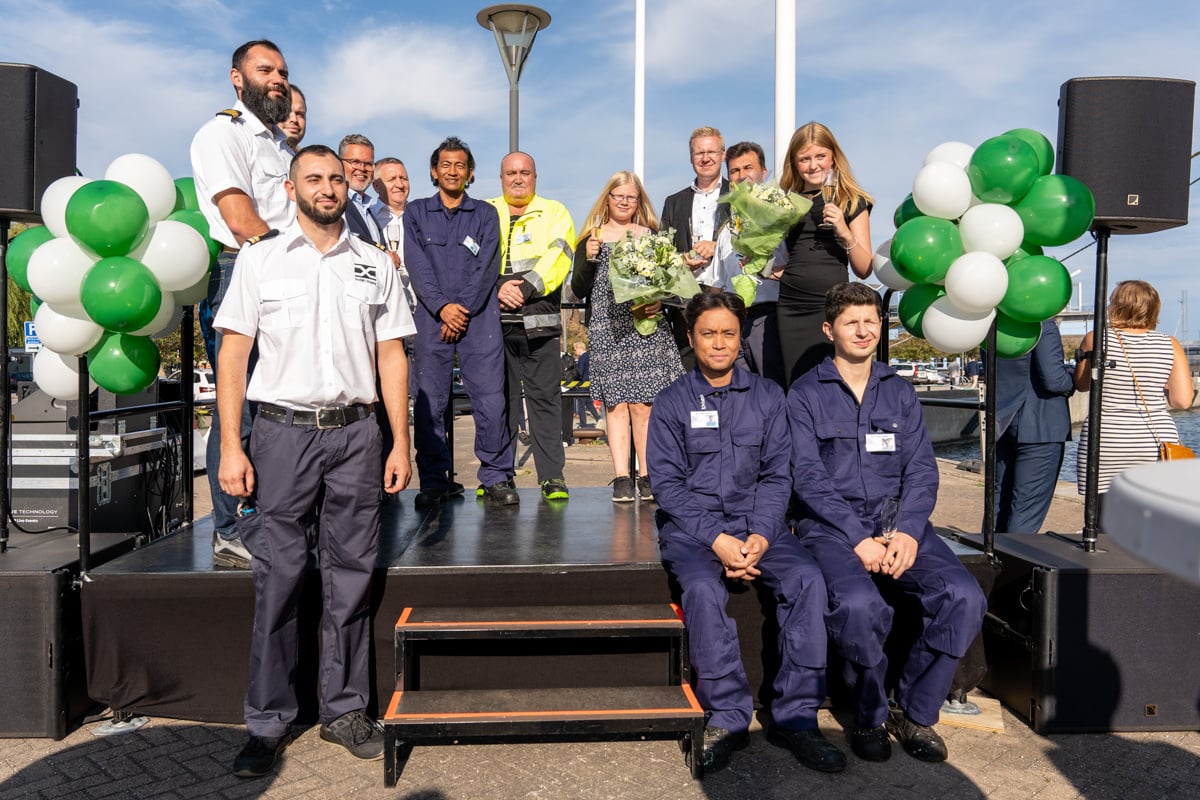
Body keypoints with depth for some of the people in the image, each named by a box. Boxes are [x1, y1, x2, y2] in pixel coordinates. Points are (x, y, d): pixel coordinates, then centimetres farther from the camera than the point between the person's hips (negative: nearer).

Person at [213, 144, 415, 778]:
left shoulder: (375, 264, 12)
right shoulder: (259, 258, 7)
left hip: (354, 432, 2)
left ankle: (345, 710, 20)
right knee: (277, 578, 1)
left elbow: (391, 356, 10)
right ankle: (268, 723, 14)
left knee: (351, 575, 6)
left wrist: (401, 443, 3)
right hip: (282, 430, -1)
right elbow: (233, 352, 3)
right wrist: (230, 446, -6)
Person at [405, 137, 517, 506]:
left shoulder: (485, 214, 13)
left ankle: (496, 477, 3)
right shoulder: (416, 213, 14)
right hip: (432, 318, 1)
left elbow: (486, 268, 2)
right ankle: (435, 480, 7)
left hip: (479, 318, 0)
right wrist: (443, 307, -12)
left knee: (490, 398, -6)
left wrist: (463, 309, -9)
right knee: (429, 401, -2)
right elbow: (417, 266, 2)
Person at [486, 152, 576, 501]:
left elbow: (558, 258, -2)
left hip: (540, 321, -1)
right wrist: (496, 288, -14)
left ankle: (552, 476, 4)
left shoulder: (554, 212, 12)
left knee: (545, 397, -1)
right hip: (494, 319, 1)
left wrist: (526, 288, -14)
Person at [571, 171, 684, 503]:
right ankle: (622, 478, -3)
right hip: (606, 331, 0)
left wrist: (660, 302, -5)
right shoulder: (590, 239, 11)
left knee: (643, 403, -5)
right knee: (615, 403, -5)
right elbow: (578, 290, 5)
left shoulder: (652, 236, 15)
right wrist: (589, 258, -10)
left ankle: (648, 476, 2)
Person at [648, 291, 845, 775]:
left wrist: (760, 536, -12)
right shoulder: (671, 403, 5)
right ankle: (727, 717, -15)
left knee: (807, 578, -24)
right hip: (690, 524, -2)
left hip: (756, 521, 2)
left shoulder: (767, 397, 10)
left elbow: (777, 475, 5)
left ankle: (795, 716, -14)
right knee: (703, 589, -32)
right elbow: (666, 482, -3)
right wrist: (717, 539, -16)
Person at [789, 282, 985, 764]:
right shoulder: (806, 394, 4)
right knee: (858, 604, -33)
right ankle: (869, 715, -3)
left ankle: (914, 713, 0)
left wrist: (908, 532, -10)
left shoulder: (899, 391, 16)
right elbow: (808, 477, -6)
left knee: (964, 597, -22)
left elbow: (921, 470, 9)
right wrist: (858, 538, -16)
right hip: (832, 525, -3)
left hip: (897, 520, 4)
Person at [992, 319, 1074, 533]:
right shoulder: (1043, 325, -14)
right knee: (1028, 507, -1)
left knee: (999, 501, 14)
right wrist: (1073, 381, 2)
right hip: (1039, 426, -7)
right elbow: (1053, 379, -18)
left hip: (1001, 424, 7)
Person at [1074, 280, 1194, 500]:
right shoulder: (1170, 345, 2)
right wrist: (1158, 388, 16)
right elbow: (1183, 400, -2)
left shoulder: (1095, 339, -2)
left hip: (1106, 442, -2)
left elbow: (1081, 385, 11)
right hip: (1159, 439, 2)